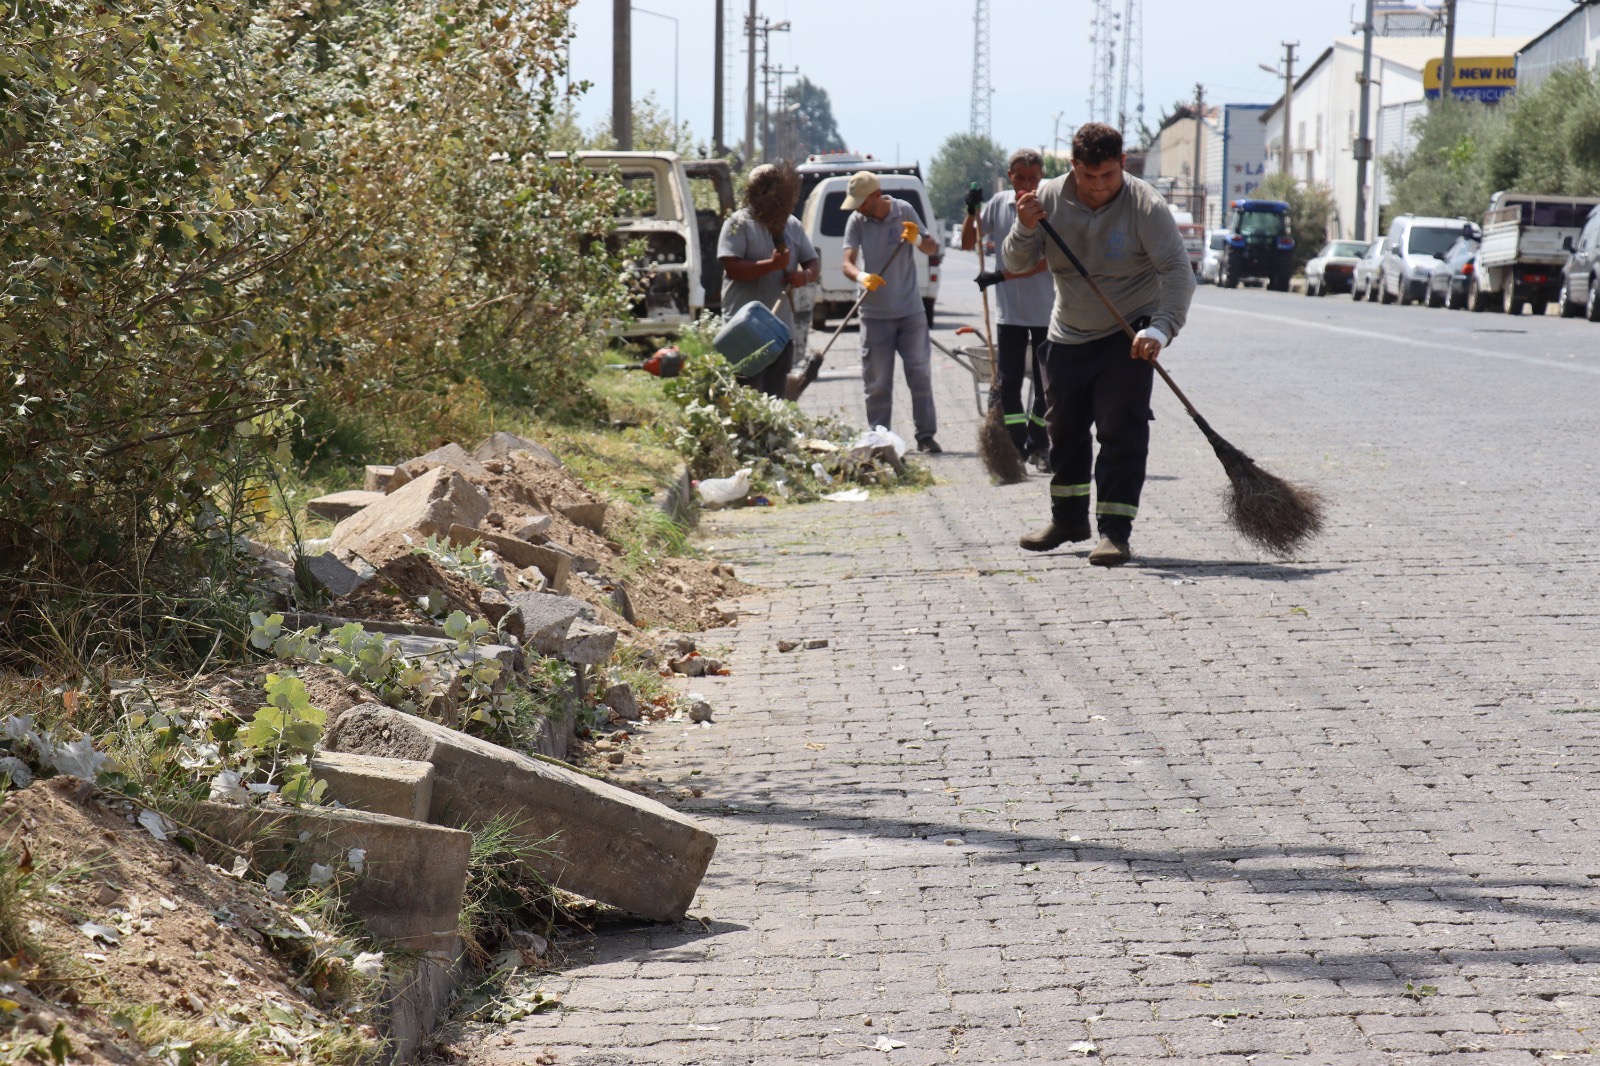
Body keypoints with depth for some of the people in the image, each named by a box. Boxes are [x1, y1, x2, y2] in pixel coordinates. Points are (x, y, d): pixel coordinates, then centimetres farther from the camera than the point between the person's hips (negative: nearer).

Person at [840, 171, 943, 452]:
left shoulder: (904, 211, -2)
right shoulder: (856, 221, -3)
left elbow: (933, 249, 4)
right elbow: (848, 263, -11)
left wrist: (917, 240, -19)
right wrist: (861, 276, -34)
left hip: (911, 310, 0)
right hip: (874, 313, 0)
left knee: (920, 373, 2)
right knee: (876, 381, 2)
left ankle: (926, 434, 9)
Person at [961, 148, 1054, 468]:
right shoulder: (999, 204, 3)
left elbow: (1043, 263, -15)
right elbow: (968, 244, 10)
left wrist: (1000, 276, -21)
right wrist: (972, 212, -6)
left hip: (1045, 312, -3)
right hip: (1010, 311, 3)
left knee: (1045, 385, 4)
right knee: (1009, 384, 3)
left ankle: (1038, 446, 15)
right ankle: (1016, 446, 9)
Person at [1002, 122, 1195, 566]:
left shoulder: (1145, 206, -18)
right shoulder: (1050, 198, -6)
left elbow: (1178, 271, -22)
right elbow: (1016, 263, -5)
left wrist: (1162, 328, -36)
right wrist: (1025, 229, -27)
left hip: (1128, 335, -5)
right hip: (1068, 334, 5)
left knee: (1121, 430, -10)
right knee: (1064, 427, 13)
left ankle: (1115, 532, -6)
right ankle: (1068, 518, 31)